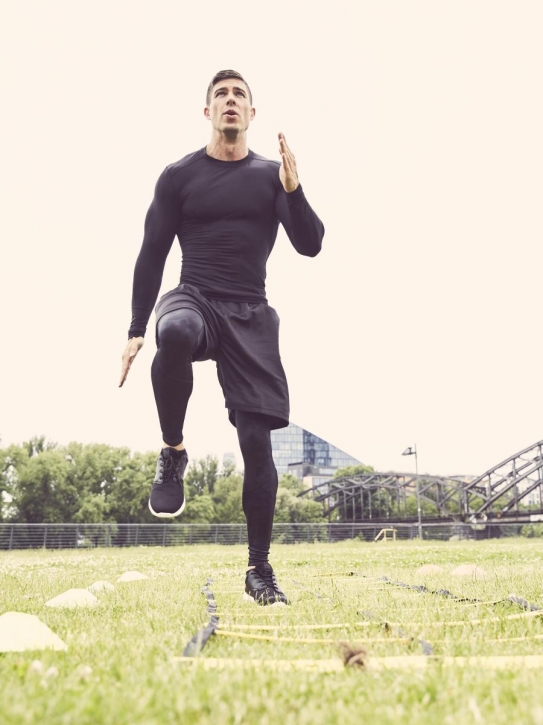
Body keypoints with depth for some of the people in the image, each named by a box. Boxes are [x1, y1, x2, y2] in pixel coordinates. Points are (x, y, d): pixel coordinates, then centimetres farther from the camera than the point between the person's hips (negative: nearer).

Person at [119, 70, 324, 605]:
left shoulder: (272, 175, 11)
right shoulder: (179, 176, 8)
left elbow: (310, 245, 2)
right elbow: (151, 256, 7)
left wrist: (293, 190, -15)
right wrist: (136, 331, 2)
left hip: (251, 315, 1)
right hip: (194, 299, -1)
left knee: (257, 440, -6)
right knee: (175, 332, -40)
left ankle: (259, 571, 6)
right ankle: (172, 452, -16)